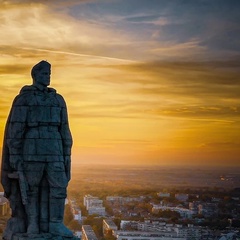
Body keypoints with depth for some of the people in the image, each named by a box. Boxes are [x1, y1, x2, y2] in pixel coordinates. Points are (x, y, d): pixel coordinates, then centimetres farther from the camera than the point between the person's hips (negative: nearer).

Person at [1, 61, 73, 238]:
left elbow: (64, 129, 12)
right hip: (31, 149, -4)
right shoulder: (23, 99, -1)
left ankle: (55, 224, 1)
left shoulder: (58, 100, 13)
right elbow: (15, 128, -5)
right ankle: (33, 223, 12)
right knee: (30, 188, 1)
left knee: (59, 186, -4)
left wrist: (67, 153, 7)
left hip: (53, 150, 4)